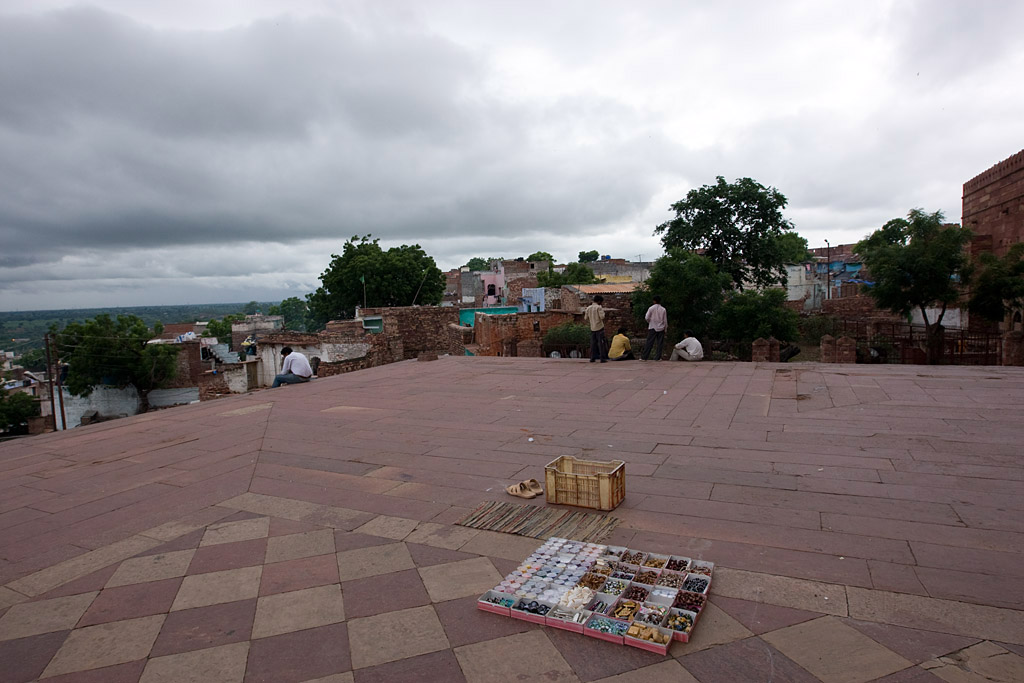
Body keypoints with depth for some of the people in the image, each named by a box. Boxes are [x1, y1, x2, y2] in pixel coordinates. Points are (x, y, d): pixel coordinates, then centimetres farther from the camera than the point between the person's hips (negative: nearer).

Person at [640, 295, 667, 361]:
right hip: (661, 328, 1)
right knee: (660, 343, 6)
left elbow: (647, 318, -6)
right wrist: (665, 328, 12)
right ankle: (658, 357, 3)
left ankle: (644, 357, -1)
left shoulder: (651, 308, -4)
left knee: (649, 343, -1)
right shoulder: (663, 309, 0)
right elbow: (665, 320, 3)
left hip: (652, 328, -1)